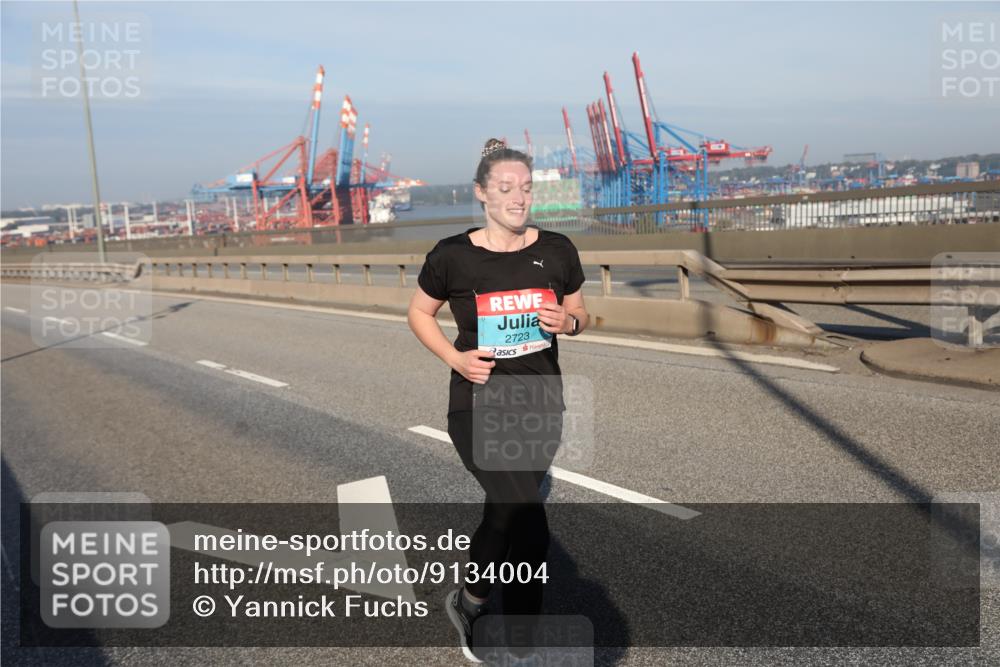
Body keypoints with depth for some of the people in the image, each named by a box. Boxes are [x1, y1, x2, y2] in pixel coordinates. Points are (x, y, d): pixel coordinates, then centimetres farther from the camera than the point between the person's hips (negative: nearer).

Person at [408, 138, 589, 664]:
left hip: (540, 404, 4)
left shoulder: (556, 250, -1)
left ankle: (471, 604, 42)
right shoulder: (452, 256, -8)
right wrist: (455, 357, -10)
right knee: (529, 520, -16)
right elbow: (418, 313, 6)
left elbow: (580, 314, 12)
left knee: (503, 513, 17)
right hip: (479, 406, -3)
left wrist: (567, 321, -12)